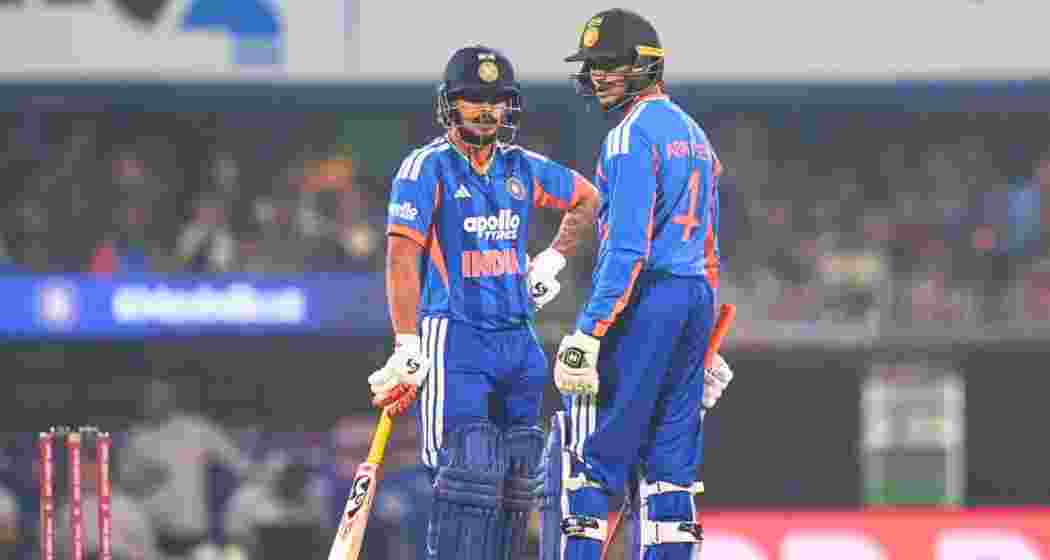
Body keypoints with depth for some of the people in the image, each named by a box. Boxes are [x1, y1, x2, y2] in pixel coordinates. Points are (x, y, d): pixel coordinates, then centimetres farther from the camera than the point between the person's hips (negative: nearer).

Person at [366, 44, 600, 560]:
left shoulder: (522, 168, 10)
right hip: (455, 339, -6)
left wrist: (552, 259, 17)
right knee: (470, 475, -17)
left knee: (517, 483, 6)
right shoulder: (428, 168, -6)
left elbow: (587, 199, 30)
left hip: (518, 341, 6)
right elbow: (402, 256, -14)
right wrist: (407, 348, -23)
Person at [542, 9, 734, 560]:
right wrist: (703, 342, 26)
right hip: (697, 299, 9)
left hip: (644, 302, -9)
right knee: (669, 463, 9)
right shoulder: (693, 132, 20)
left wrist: (588, 332, -22)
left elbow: (628, 246, -19)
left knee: (588, 455, -7)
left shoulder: (632, 133, -9)